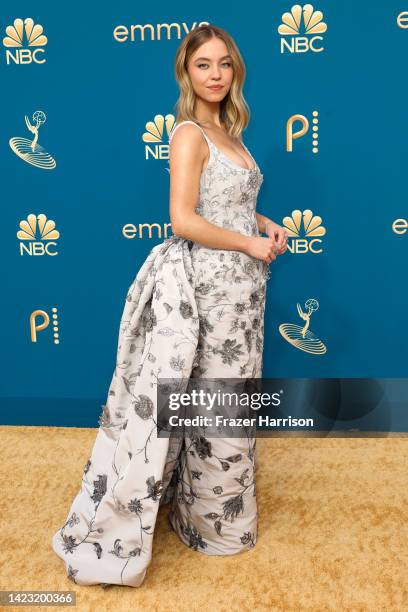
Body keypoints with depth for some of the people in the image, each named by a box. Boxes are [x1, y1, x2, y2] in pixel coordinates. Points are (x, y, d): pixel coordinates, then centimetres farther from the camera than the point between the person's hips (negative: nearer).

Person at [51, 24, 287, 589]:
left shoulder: (227, 130, 14)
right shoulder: (189, 134, -14)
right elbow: (184, 220, -23)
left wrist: (265, 222, 6)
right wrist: (251, 243, -15)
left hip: (240, 279, 9)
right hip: (213, 281, -9)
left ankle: (214, 504, 41)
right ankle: (219, 522, 26)